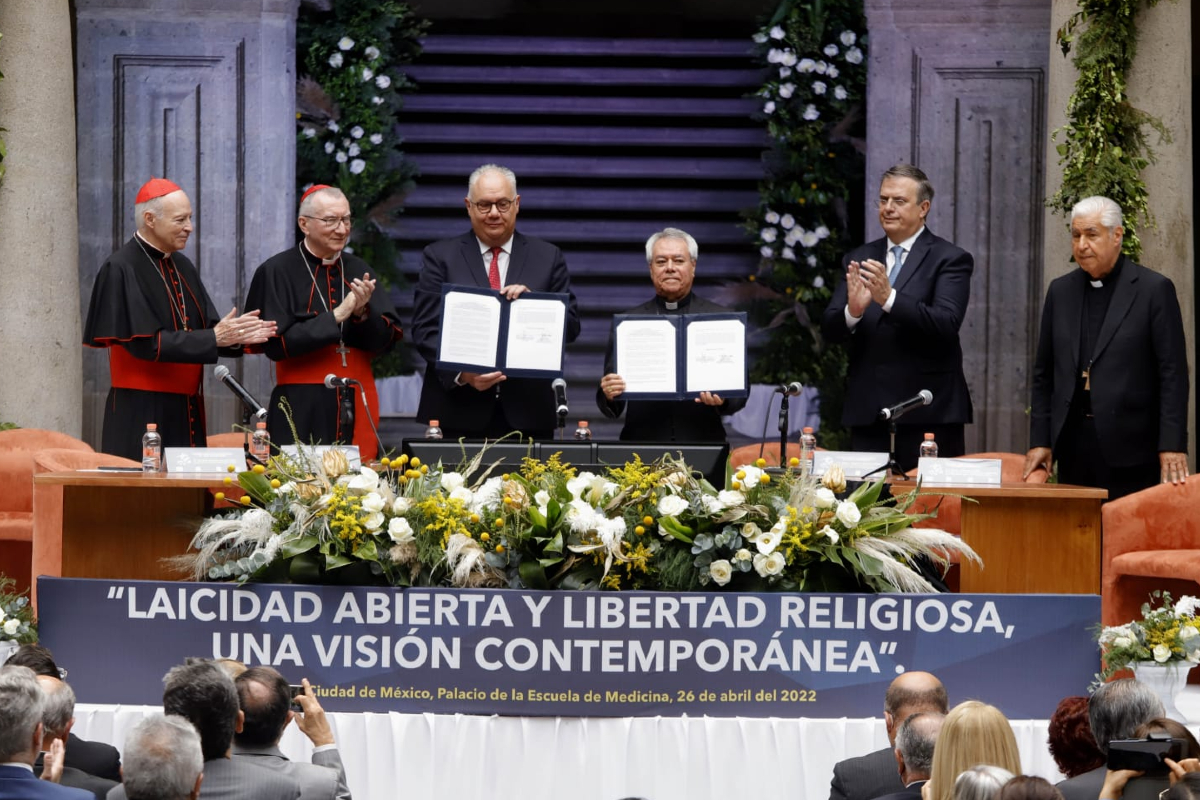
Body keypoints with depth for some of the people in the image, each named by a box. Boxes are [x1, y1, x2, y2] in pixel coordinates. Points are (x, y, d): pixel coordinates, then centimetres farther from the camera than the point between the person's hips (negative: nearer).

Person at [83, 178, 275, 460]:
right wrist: (214, 338, -20)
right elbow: (145, 341, -19)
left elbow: (208, 326, 10)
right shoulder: (122, 269, -11)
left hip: (186, 411, 7)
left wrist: (238, 336, -12)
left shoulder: (182, 267, 13)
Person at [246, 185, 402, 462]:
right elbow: (275, 343, -11)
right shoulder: (277, 272, -3)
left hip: (357, 407, 4)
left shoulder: (360, 272, 10)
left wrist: (363, 313, -14)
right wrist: (336, 316, -14)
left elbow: (387, 340, 6)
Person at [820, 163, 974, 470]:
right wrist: (852, 310, -19)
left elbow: (946, 324, -15)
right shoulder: (859, 260, 13)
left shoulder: (950, 260, 0)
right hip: (867, 411, 4)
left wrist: (889, 299, -28)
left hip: (928, 413, -4)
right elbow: (830, 329, 4)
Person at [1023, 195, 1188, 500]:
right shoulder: (1060, 291, 12)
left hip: (1128, 445, -4)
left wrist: (1172, 445, -12)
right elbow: (1044, 373, 15)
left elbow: (1173, 374, -5)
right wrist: (1040, 440, 9)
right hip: (1073, 443, 4)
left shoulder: (1154, 289, -2)